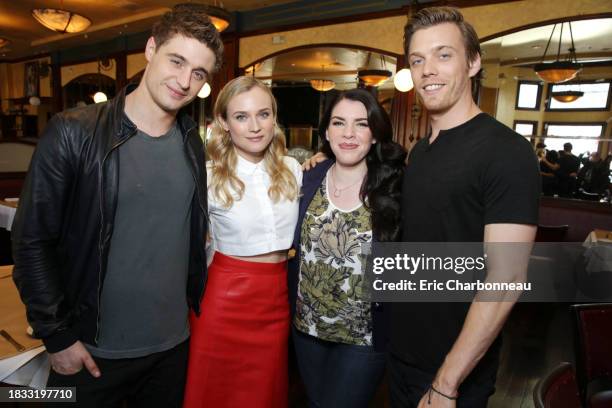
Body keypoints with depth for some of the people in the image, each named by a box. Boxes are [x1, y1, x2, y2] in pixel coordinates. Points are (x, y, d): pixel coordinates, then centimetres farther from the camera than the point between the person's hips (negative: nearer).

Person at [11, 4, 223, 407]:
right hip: (91, 351, -4)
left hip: (173, 345, 4)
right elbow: (32, 241, -10)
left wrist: (198, 306, 8)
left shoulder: (194, 143, 0)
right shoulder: (73, 133, -13)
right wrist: (58, 337, -9)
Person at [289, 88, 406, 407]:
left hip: (365, 335, -3)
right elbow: (293, 246, 6)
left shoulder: (395, 188, -14)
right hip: (306, 325, 4)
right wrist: (291, 304, 3)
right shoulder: (309, 180, -3)